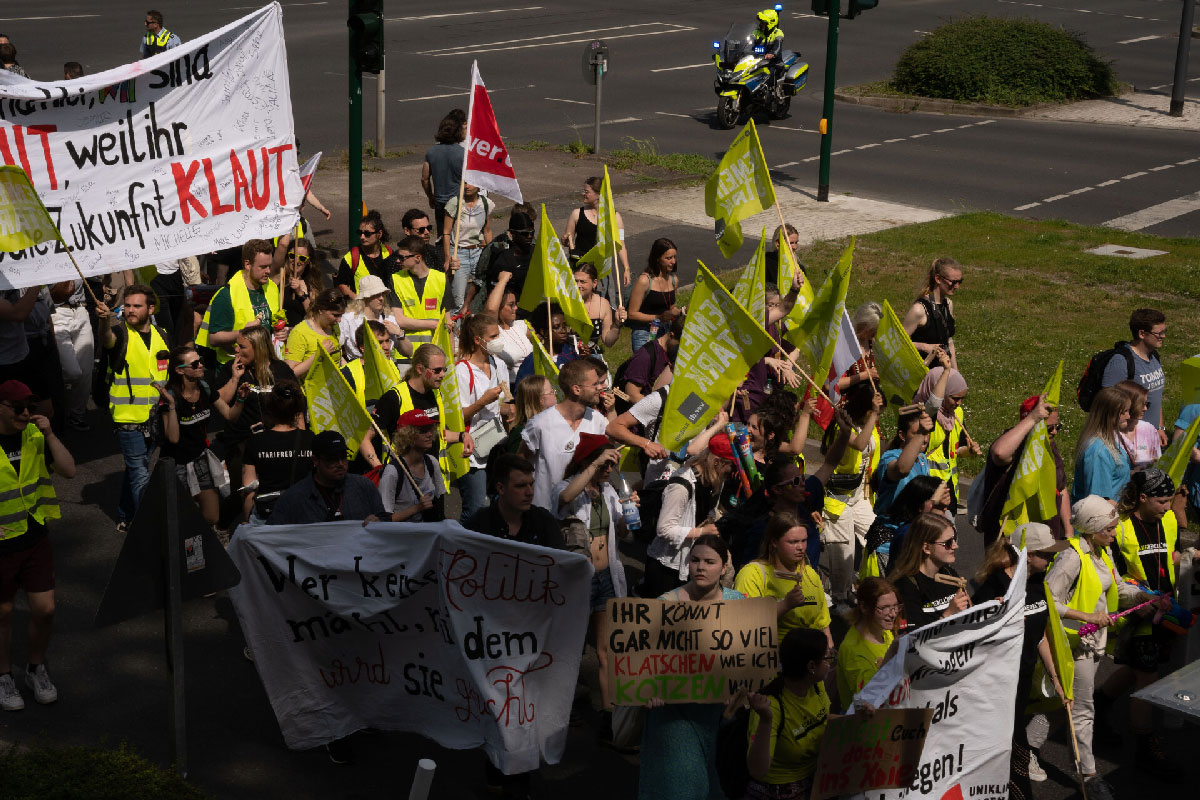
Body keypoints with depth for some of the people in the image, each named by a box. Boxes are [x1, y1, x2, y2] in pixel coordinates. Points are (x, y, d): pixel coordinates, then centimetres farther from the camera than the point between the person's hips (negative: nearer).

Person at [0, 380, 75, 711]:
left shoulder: (34, 435, -1)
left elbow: (68, 470, -6)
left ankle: (36, 668, 29)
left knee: (45, 610, 4)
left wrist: (49, 434, -16)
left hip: (34, 539, 4)